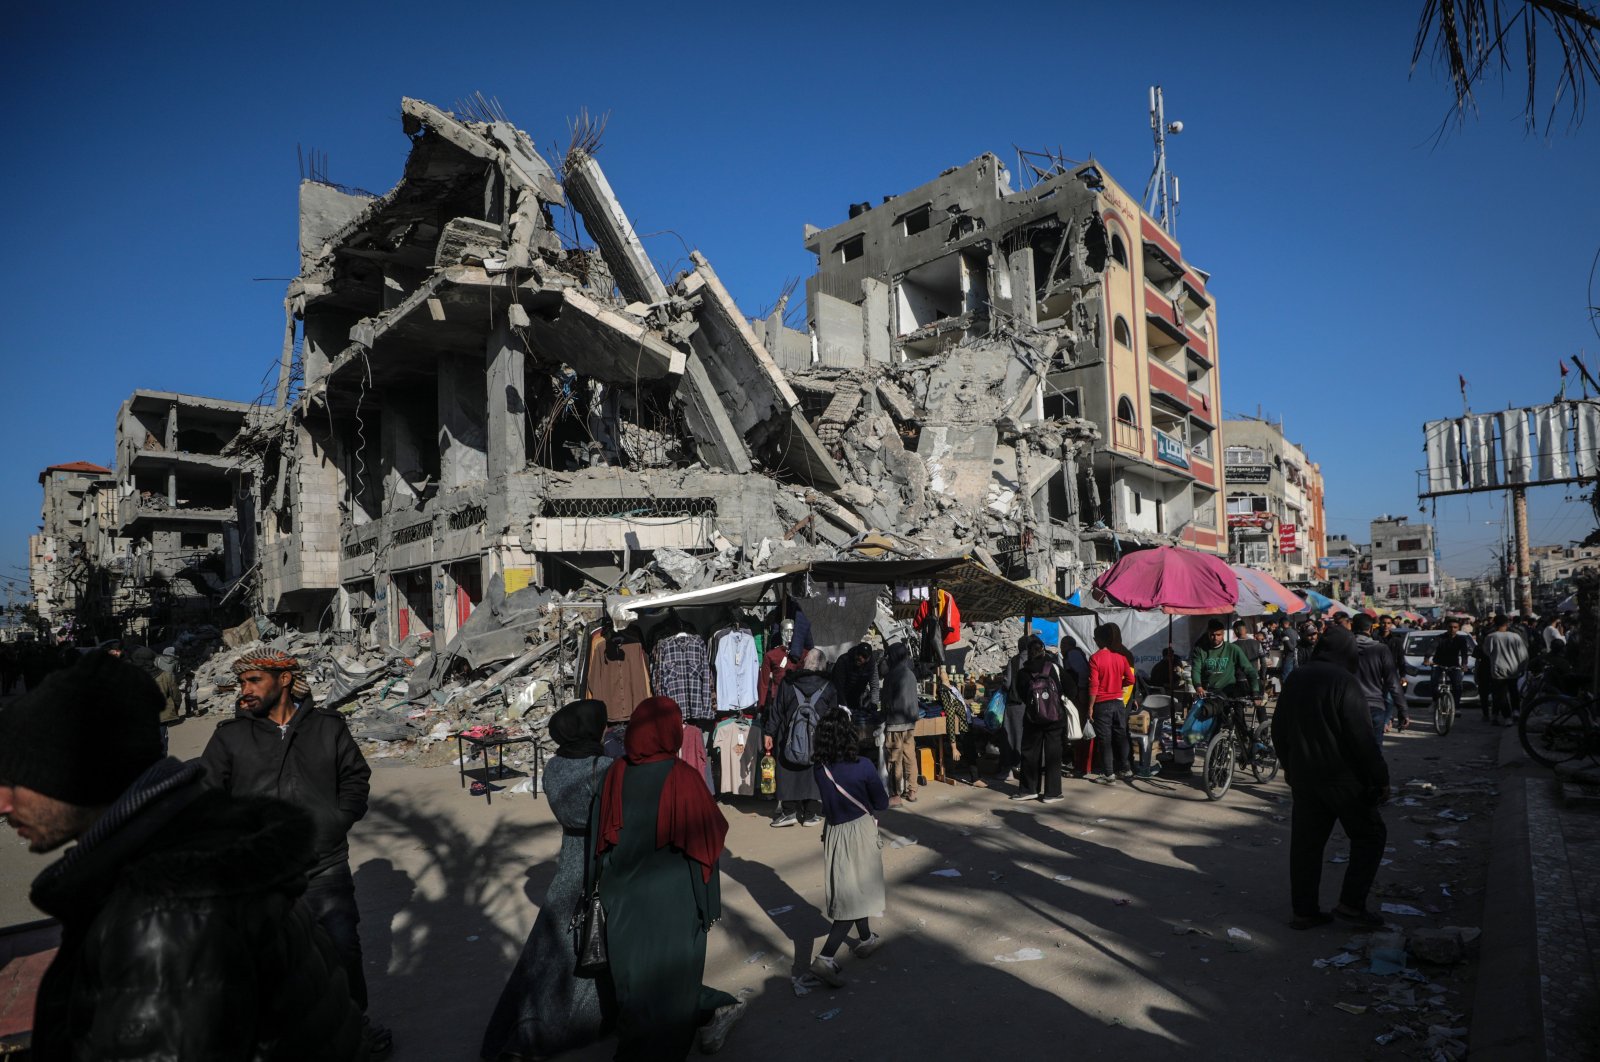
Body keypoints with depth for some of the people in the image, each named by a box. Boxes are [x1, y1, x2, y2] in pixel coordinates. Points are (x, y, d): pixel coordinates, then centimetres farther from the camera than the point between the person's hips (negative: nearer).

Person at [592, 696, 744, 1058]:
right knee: (667, 974, 16)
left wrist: (602, 885, 14)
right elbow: (702, 847, -15)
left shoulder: (616, 775, -10)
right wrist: (710, 905, -3)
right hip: (672, 900, -3)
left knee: (633, 974, 21)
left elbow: (598, 838, 0)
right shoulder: (681, 778, -20)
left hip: (623, 897, 3)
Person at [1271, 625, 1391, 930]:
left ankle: (1304, 910, 14)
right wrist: (1380, 778, -9)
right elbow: (1361, 737, -17)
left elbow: (1279, 730, 15)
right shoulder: (1344, 682, -15)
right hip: (1343, 777, -6)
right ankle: (1351, 903, 8)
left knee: (1305, 842, 10)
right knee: (1370, 835, 11)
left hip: (1303, 776, 6)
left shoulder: (1295, 679, 8)